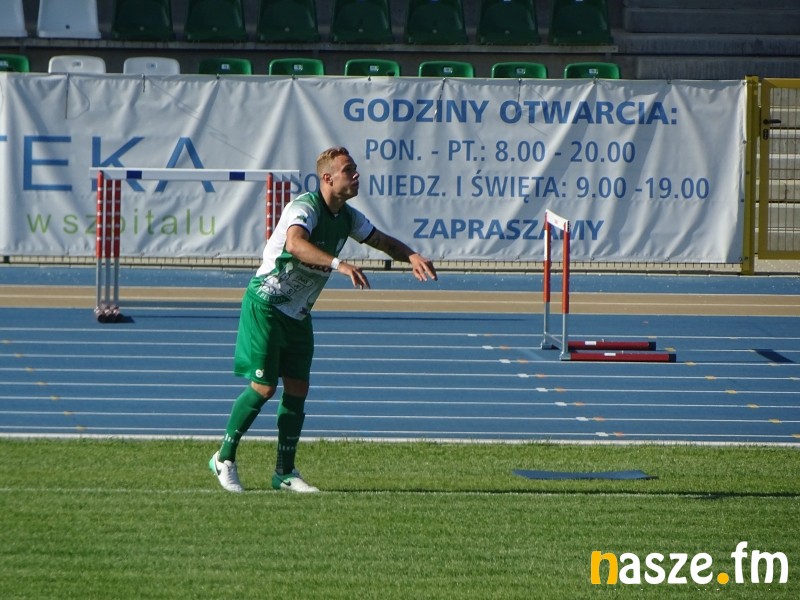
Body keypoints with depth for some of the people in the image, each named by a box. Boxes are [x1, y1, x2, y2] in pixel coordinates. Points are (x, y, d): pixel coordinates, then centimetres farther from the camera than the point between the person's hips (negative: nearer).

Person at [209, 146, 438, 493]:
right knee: (264, 387, -9)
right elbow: (294, 243, -44)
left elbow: (383, 242, 16)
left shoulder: (347, 217, 3)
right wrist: (339, 265, -57)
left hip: (298, 315, 7)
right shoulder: (305, 208, -23)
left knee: (297, 390, 2)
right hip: (265, 306, -7)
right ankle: (224, 458, 7)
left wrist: (412, 256, -6)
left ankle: (285, 473, 11)